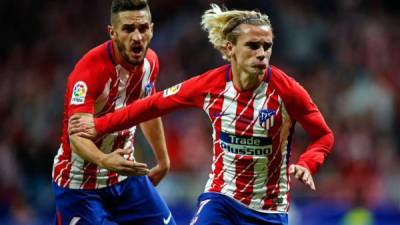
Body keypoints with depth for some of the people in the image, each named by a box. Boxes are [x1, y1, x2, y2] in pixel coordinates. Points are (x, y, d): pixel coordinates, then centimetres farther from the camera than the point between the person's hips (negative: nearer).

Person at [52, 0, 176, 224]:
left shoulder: (150, 61, -4)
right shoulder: (90, 69, -26)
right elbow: (77, 133, -38)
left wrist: (163, 160, 24)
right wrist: (104, 160, -56)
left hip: (126, 175, 7)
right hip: (79, 183, -7)